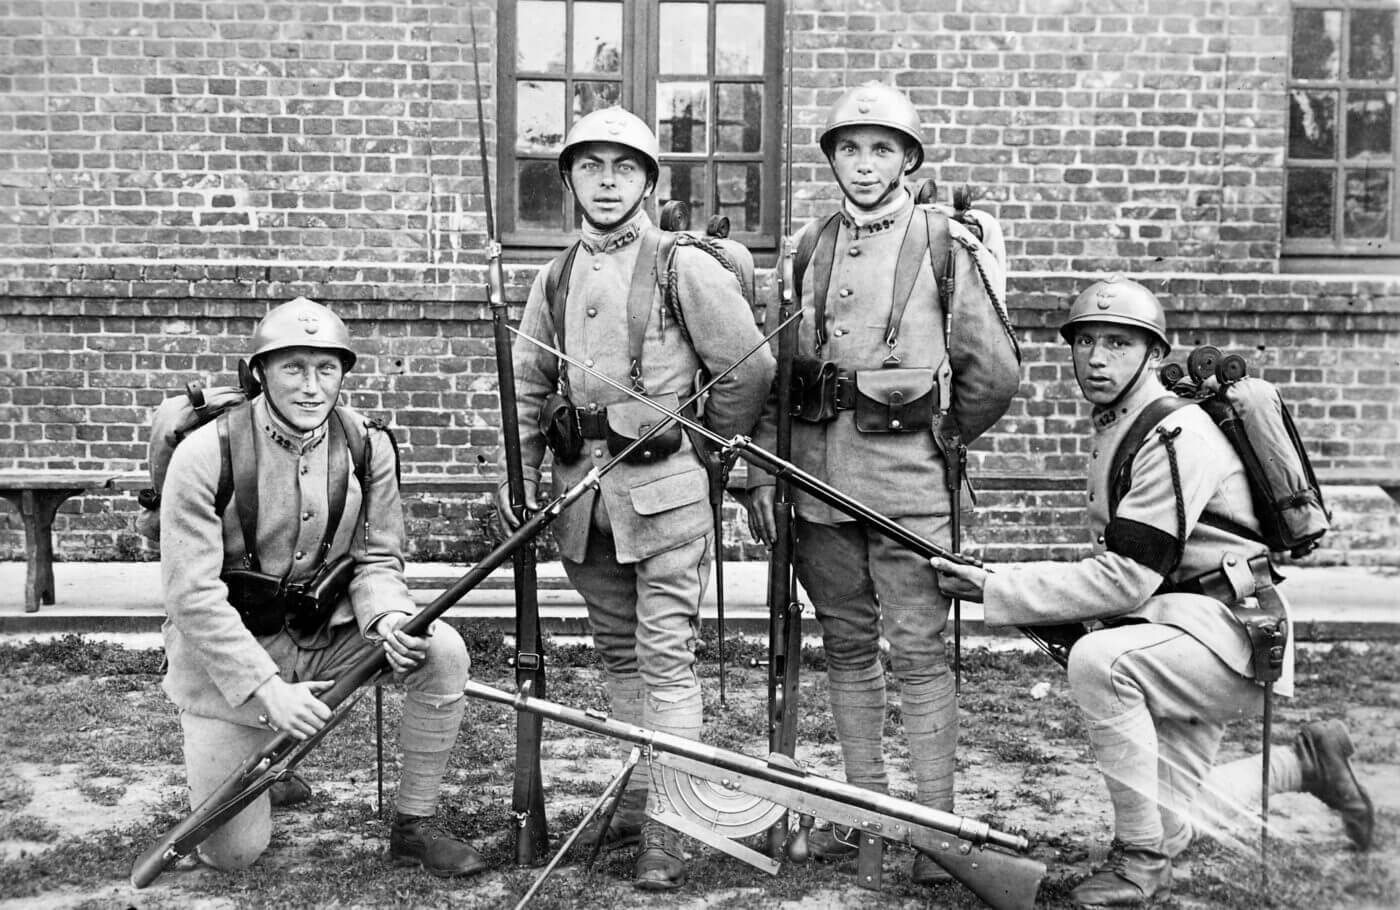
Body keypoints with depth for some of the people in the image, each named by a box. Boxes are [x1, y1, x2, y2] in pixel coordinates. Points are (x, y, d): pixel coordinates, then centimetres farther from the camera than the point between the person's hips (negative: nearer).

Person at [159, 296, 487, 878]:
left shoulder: (366, 445, -7)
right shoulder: (207, 454, -20)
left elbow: (377, 559, 0)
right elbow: (193, 595, -21)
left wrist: (388, 617, -23)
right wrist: (268, 688, -27)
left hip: (326, 632, 3)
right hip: (228, 653, -3)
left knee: (442, 651, -23)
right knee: (232, 854, -3)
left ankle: (414, 826, -6)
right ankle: (247, 757, 33)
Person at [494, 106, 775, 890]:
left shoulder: (682, 266, -7)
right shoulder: (558, 279, 11)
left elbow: (751, 368, -5)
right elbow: (529, 385, 16)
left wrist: (710, 445, 3)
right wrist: (520, 475, 6)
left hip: (663, 484, -6)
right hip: (582, 484, 6)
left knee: (666, 656, -6)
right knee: (619, 652, 15)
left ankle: (667, 830, -2)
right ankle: (639, 796, 29)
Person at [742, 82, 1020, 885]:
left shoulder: (945, 245, -2)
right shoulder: (810, 249, 11)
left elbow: (994, 371, 0)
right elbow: (776, 368, 11)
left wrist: (940, 440, 8)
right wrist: (763, 472, 5)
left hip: (906, 474, -4)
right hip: (818, 468, 5)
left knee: (919, 651, -3)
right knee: (847, 645, 12)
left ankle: (937, 821, 6)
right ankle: (866, 799, 24)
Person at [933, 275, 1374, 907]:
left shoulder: (1177, 437, -20)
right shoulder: (1115, 430, 11)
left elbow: (1124, 578, -26)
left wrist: (993, 591, -25)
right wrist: (1064, 615, 2)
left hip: (1228, 635, -10)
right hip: (1178, 638, 10)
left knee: (1098, 661, -36)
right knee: (1169, 822, 13)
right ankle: (1304, 762, 35)